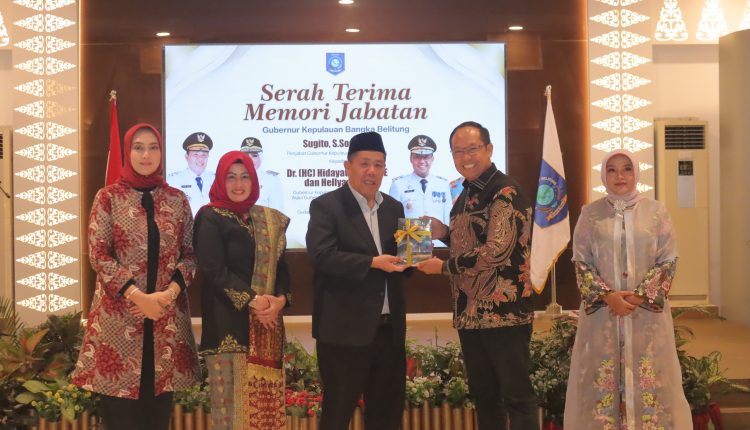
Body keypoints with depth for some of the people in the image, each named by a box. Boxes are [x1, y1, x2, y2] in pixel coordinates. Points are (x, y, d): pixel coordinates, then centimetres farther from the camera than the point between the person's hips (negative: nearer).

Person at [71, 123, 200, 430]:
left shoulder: (177, 199, 9)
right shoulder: (108, 198, 1)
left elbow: (189, 253, 7)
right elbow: (98, 255, -5)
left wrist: (170, 292, -11)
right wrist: (137, 295, -15)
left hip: (167, 310, 3)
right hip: (119, 311, -2)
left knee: (159, 404, 5)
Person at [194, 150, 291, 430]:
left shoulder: (269, 219, 15)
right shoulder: (210, 218, -2)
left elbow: (280, 266, 11)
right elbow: (213, 270, -11)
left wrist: (280, 299, -8)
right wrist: (252, 300, -17)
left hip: (268, 322, 5)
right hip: (230, 322, -5)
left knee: (265, 401, 5)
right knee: (233, 400, -5)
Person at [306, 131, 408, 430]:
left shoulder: (394, 208, 13)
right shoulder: (326, 206, -6)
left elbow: (398, 259, 16)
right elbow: (321, 255, -19)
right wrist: (372, 263, -23)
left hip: (390, 328, 6)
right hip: (345, 328, -6)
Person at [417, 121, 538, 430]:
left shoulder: (506, 192, -13)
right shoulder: (465, 196, 14)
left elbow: (497, 251, -22)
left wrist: (443, 266, -12)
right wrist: (443, 234, 4)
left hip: (504, 312, -9)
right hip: (470, 314, 9)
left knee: (516, 395, -2)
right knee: (483, 395, 15)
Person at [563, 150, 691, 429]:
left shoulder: (655, 211, 2)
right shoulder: (590, 214, 3)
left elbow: (668, 260, -1)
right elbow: (581, 262, 0)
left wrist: (640, 296, -12)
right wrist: (608, 296, -14)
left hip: (647, 310, 0)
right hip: (602, 309, 0)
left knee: (648, 376, 2)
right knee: (603, 377, 2)